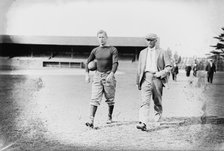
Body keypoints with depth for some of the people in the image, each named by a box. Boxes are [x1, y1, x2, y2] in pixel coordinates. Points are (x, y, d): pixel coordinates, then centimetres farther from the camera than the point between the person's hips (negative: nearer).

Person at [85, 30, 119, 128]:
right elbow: (88, 62, 20)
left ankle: (110, 117, 29)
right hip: (97, 76, 2)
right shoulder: (95, 51, 9)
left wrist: (111, 74, -26)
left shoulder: (113, 50, -1)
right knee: (95, 99, -8)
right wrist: (87, 74, 9)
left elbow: (115, 63, -11)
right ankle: (91, 121, -15)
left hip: (109, 76, -2)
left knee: (110, 99, 8)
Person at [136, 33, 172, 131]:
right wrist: (138, 82, 17)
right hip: (145, 78, 1)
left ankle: (158, 113, 36)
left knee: (157, 100, 9)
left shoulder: (162, 53, 8)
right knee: (144, 101, -12)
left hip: (157, 78, -1)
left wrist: (160, 73, -12)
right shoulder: (143, 52, 18)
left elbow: (169, 67, 4)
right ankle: (143, 123, -22)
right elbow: (139, 68, 19)